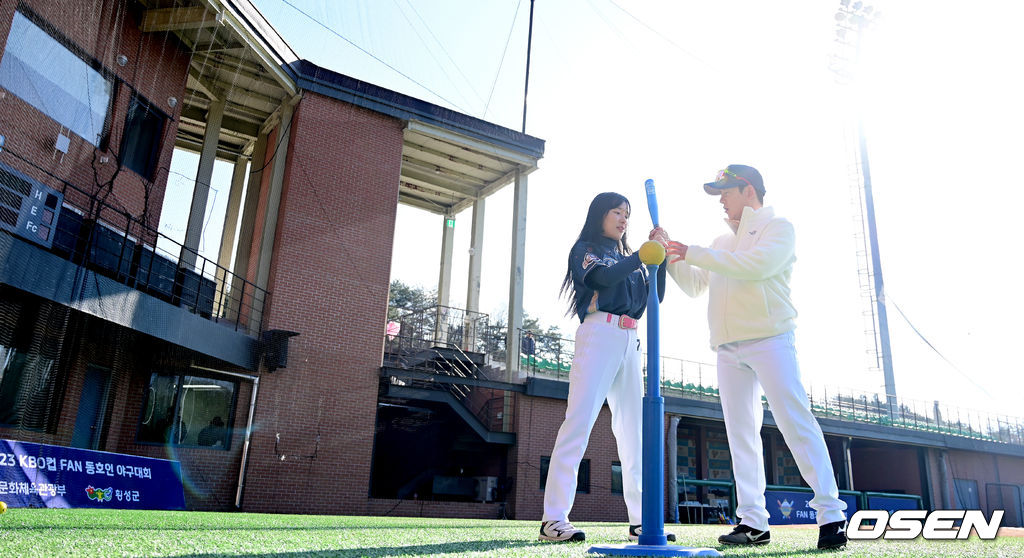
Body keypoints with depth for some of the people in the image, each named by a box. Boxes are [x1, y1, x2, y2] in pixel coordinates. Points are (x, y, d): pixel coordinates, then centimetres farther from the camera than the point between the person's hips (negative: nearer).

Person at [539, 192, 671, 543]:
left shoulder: (628, 258, 25)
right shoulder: (585, 249, 8)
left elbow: (653, 298, 15)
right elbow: (606, 277, -13)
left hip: (630, 342, 7)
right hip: (599, 334, -7)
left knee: (633, 429, 4)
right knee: (579, 421, -15)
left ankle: (640, 520, 7)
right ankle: (554, 519, -17)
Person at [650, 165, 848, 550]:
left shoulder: (778, 227, 5)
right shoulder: (722, 243, 25)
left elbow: (758, 264, -16)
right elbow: (694, 286, 27)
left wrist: (694, 253, -14)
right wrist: (670, 254, 14)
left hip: (769, 340, -6)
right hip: (728, 349, 6)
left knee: (797, 424, -11)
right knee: (740, 434, 2)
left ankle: (831, 515, -5)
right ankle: (753, 522, 5)